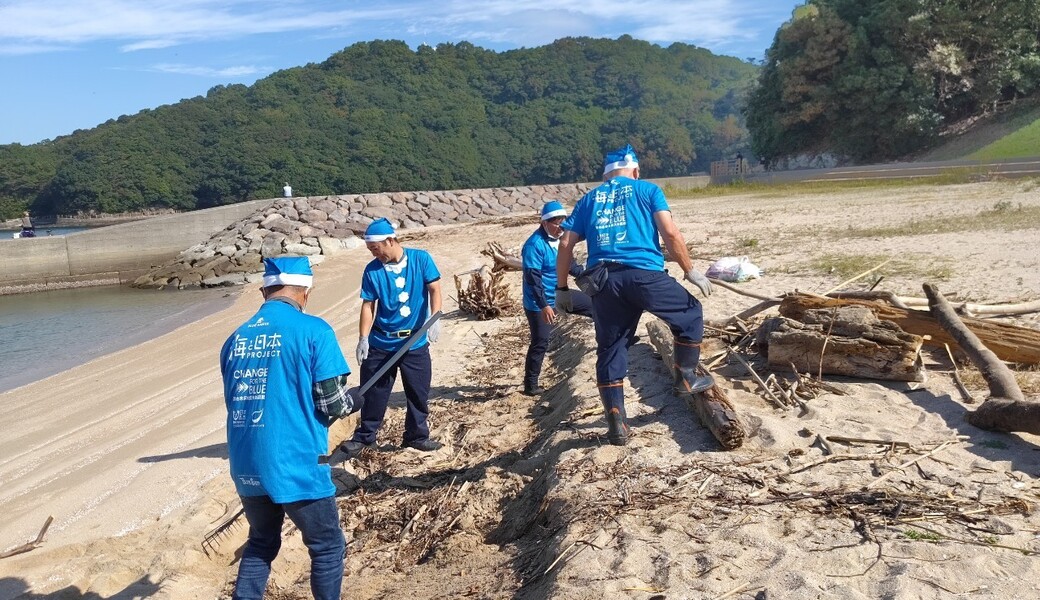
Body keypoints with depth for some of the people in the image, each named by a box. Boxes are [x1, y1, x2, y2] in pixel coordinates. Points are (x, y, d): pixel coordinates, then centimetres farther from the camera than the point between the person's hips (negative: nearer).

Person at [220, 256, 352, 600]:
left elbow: (237, 402, 16)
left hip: (245, 466, 6)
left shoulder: (236, 338, 9)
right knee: (328, 548, 13)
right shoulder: (313, 331, -9)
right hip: (296, 466, -6)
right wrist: (350, 402, 13)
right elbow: (333, 404, -10)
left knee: (261, 543, 26)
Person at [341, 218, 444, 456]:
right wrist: (363, 339, -9)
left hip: (415, 343, 0)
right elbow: (368, 305, -2)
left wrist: (435, 319, -21)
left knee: (419, 392, 9)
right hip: (380, 344, 1)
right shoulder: (372, 271, -3)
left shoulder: (421, 259, -6)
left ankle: (417, 435, 26)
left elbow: (434, 289, -8)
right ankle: (364, 437, 22)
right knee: (374, 392, 8)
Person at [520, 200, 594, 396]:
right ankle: (530, 385, 9)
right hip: (539, 303, -9)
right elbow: (532, 279, -27)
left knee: (595, 305, 14)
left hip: (559, 296, 9)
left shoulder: (559, 239, 3)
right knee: (540, 343, -3)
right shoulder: (535, 245, -24)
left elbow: (570, 264, 17)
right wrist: (544, 306, -32)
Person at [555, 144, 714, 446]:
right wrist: (690, 271, 6)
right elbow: (671, 234, -1)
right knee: (690, 315, 22)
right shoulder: (647, 190, 13)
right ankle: (687, 378, 30)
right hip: (644, 273, -3)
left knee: (610, 351, 10)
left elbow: (565, 245, 13)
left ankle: (616, 424, 10)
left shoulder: (589, 199, 22)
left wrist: (562, 288, 18)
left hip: (604, 281, 3)